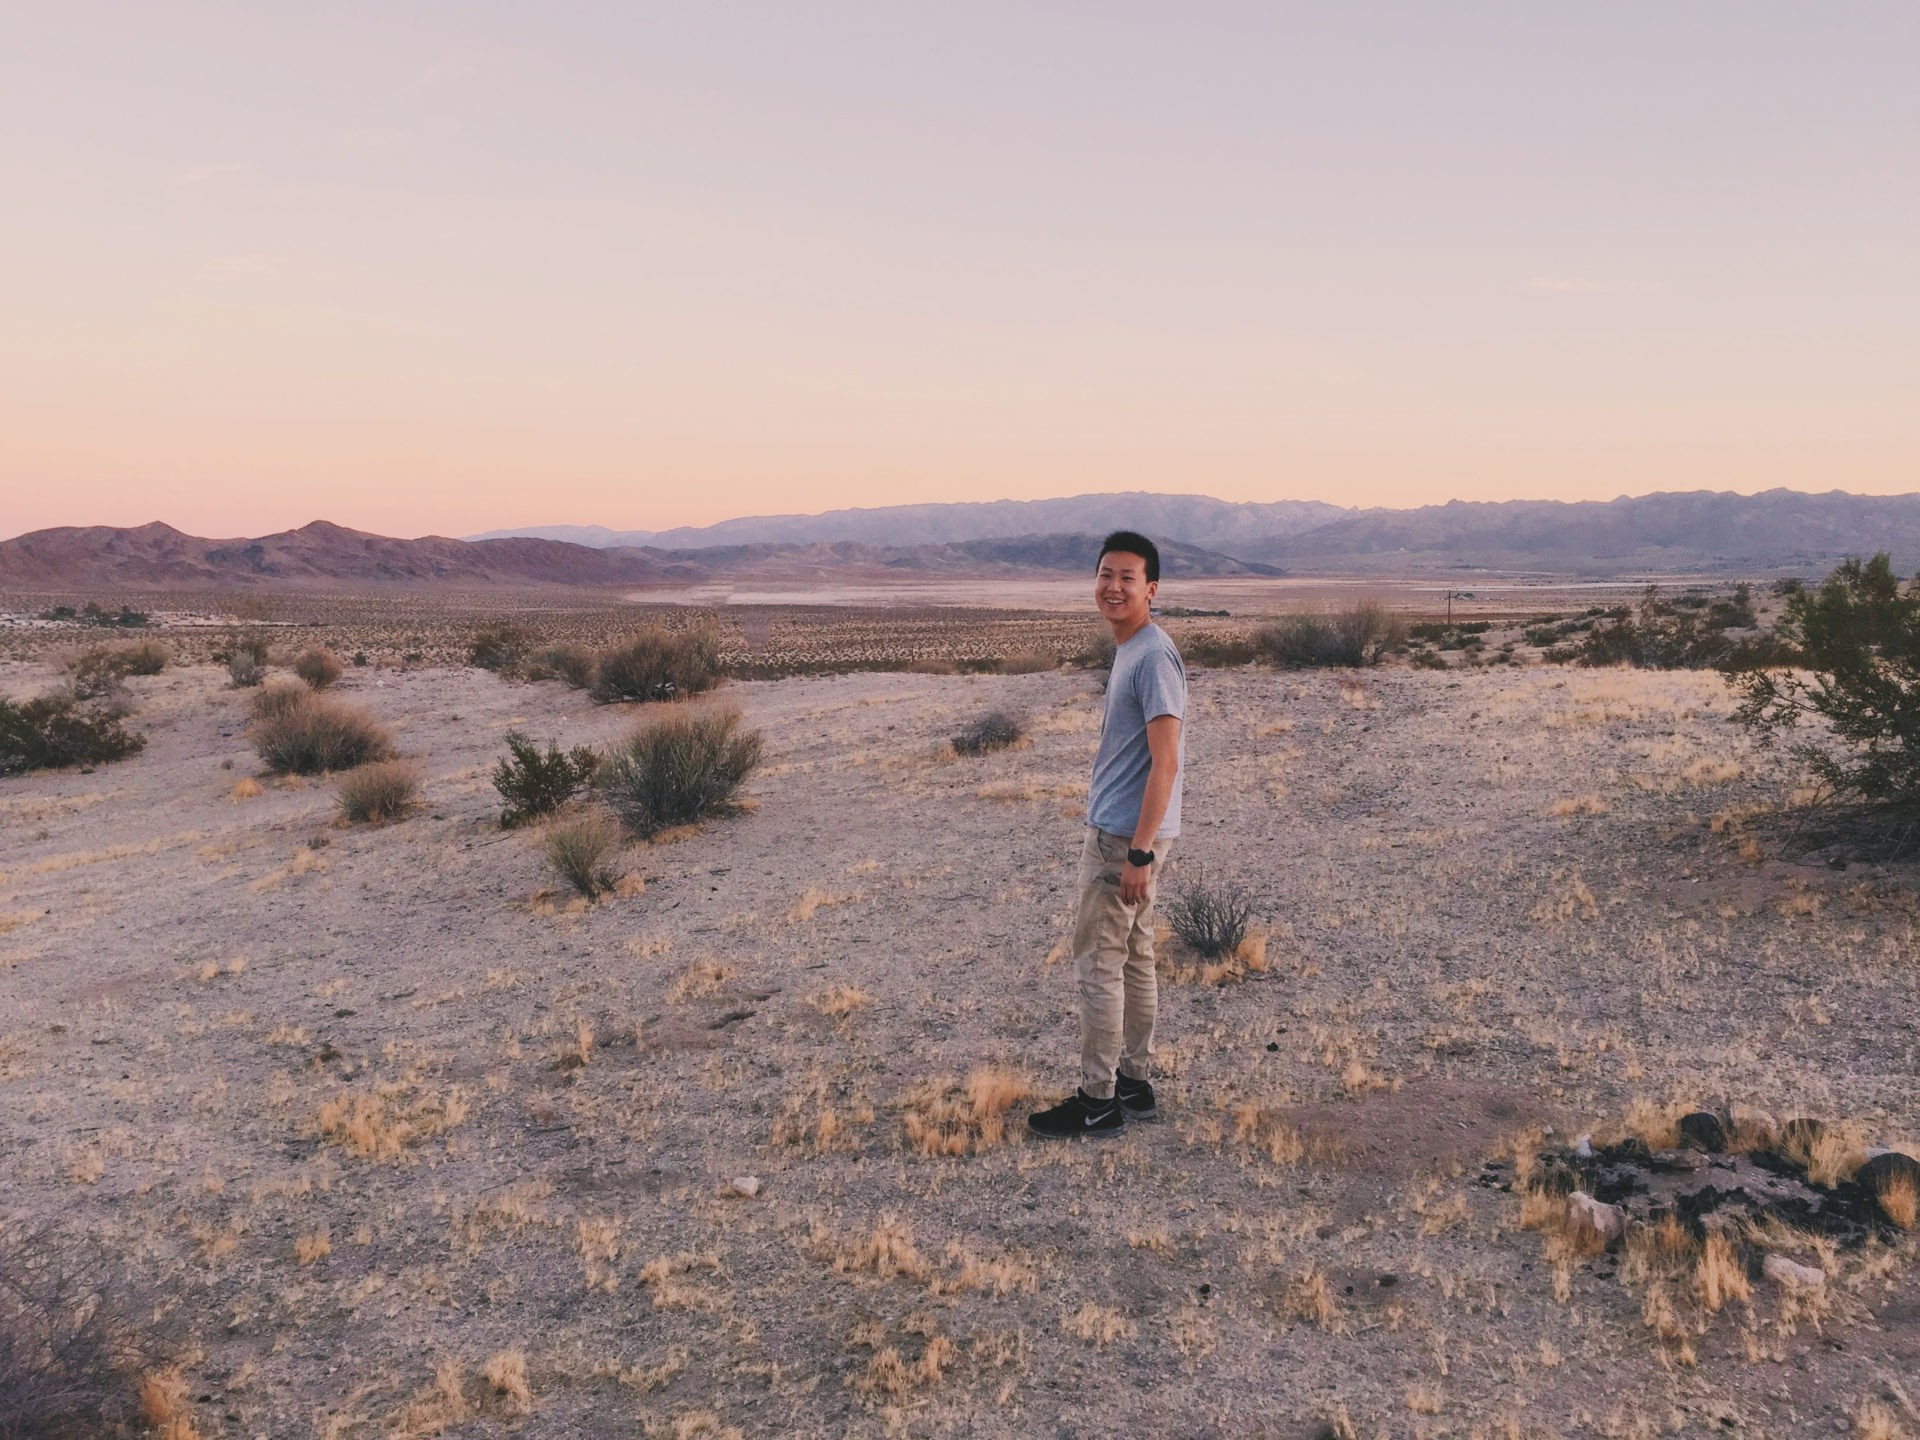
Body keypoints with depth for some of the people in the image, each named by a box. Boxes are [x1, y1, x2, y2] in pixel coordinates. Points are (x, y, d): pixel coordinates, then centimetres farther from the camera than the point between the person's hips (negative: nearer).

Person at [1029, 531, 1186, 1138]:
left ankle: (1098, 1099, 5)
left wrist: (1139, 854, -24)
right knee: (1133, 956, 15)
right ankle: (1134, 1082, 25)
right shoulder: (1129, 650, 13)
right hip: (1117, 831, 10)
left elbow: (1165, 760, -23)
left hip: (1125, 837, -10)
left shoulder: (1153, 657, -18)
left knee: (1098, 961, -3)